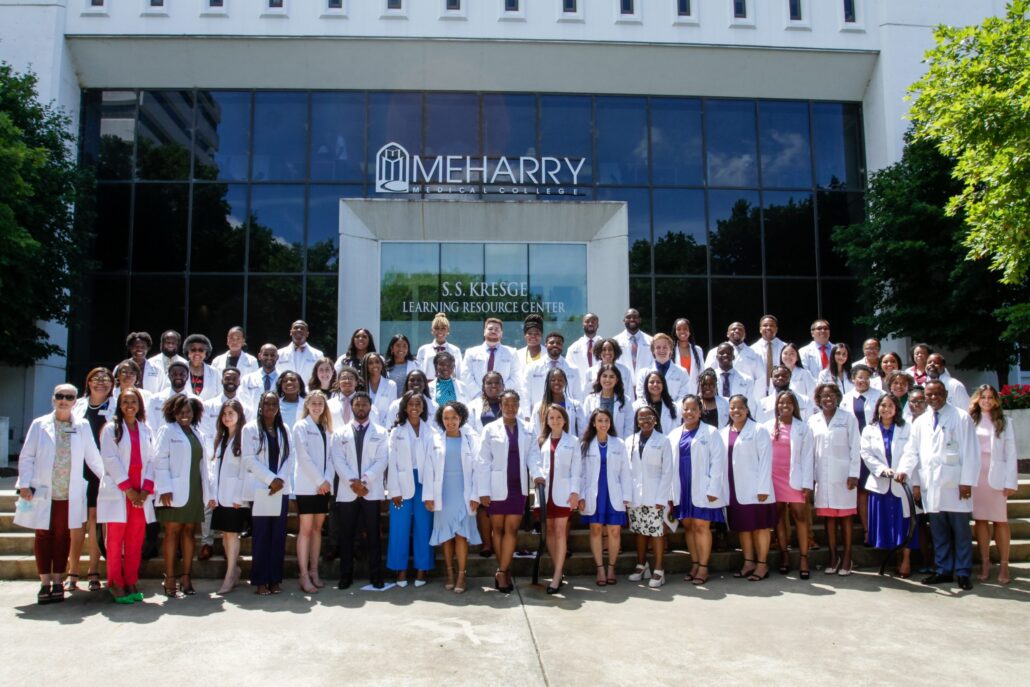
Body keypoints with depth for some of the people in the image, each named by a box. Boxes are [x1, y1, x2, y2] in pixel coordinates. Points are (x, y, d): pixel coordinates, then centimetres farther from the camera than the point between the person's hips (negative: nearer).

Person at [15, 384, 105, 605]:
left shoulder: (82, 427, 5)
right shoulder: (39, 425, 4)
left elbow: (93, 457, 9)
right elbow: (26, 457, 4)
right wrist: (24, 484, -4)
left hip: (69, 494, 1)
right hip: (43, 493, 0)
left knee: (63, 536, 6)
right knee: (43, 535, 4)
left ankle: (57, 581, 16)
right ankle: (45, 583, 12)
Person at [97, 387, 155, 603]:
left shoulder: (146, 430, 13)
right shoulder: (111, 428, 2)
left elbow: (151, 460, 8)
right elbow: (110, 459, -7)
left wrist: (146, 489, -6)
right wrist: (128, 489, -12)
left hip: (141, 493, 3)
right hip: (118, 492, -3)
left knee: (136, 540, 4)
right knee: (116, 538, -2)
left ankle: (131, 582, 11)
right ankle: (116, 584, 6)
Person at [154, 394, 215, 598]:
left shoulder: (199, 435, 18)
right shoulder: (167, 431, 3)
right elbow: (160, 460, -6)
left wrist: (210, 493, 13)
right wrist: (165, 488, -15)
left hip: (195, 491, 5)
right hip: (175, 492, -5)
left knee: (188, 533, 6)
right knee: (172, 533, -3)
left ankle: (186, 578, 10)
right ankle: (170, 580, 0)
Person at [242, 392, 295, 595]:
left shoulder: (284, 429, 13)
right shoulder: (250, 428, 2)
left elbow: (290, 456, 7)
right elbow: (249, 459, -6)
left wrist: (281, 479, -9)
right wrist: (271, 479, -12)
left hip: (281, 489, 3)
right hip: (260, 489, -3)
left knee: (278, 535, 3)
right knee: (261, 536, -1)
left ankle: (275, 579, 10)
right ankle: (260, 581, 4)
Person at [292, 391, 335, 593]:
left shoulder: (327, 429, 14)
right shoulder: (301, 426, -2)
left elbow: (330, 457, 9)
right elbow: (303, 456, -11)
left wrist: (328, 480, -6)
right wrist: (319, 481, -14)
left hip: (324, 486, 5)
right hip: (307, 485, -5)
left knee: (317, 529, 8)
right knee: (306, 529, -5)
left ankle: (314, 572, 12)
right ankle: (304, 576, -4)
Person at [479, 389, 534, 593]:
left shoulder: (526, 430, 6)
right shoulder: (490, 429, 0)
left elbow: (531, 457, 6)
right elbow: (483, 461, -2)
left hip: (518, 486, 1)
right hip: (497, 487, -1)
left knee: (511, 529, 0)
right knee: (497, 528, 7)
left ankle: (501, 572, 5)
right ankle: (505, 571, 18)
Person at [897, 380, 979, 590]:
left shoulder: (961, 417, 1)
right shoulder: (920, 422, 15)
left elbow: (970, 452, -3)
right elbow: (911, 450, 12)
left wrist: (967, 482, -9)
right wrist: (904, 470, -7)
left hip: (954, 484, -4)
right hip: (931, 486, 4)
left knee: (961, 531, 2)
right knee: (938, 532, 9)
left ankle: (962, 573, 10)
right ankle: (944, 571, 17)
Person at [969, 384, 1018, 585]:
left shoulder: (1004, 422, 6)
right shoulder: (970, 421, 8)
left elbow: (1010, 453, 2)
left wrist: (1011, 482, -5)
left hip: (996, 476, -1)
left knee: (1000, 520, -3)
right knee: (980, 519, 3)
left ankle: (1004, 566, 2)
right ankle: (985, 564, 9)